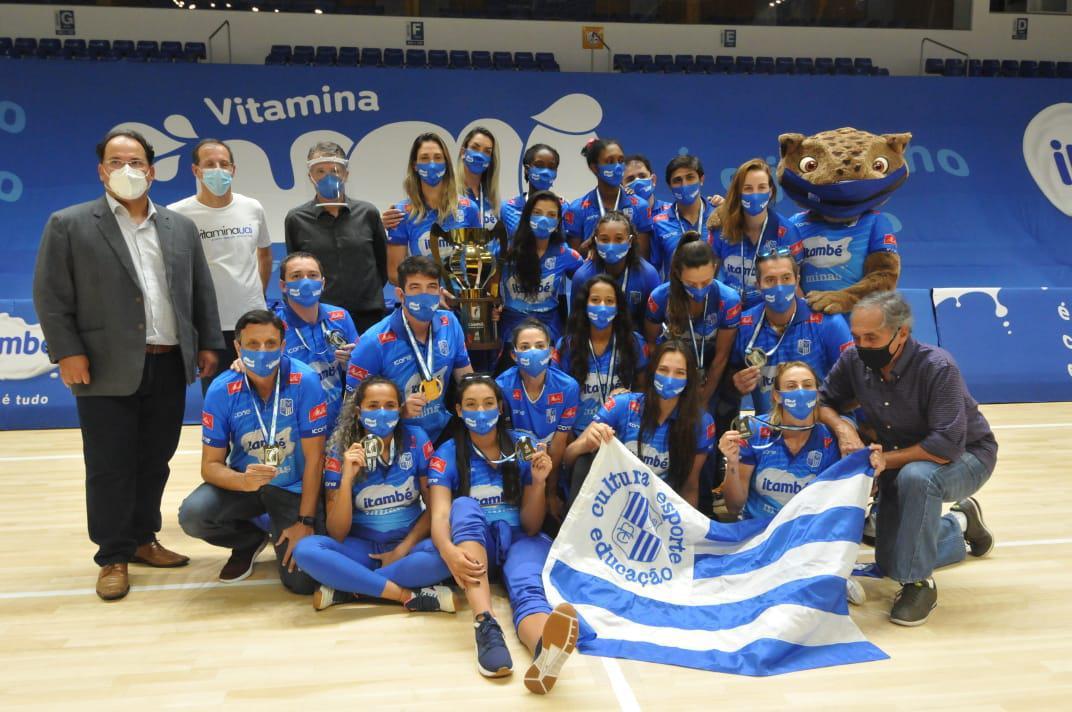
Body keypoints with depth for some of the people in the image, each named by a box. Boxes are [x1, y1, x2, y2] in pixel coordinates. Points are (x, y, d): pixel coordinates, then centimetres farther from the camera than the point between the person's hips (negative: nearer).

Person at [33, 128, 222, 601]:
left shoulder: (181, 227, 11)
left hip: (169, 367, 4)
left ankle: (142, 540, 27)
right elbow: (51, 297, -3)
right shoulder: (68, 225, 1)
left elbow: (201, 292, 13)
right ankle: (112, 557, 15)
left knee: (154, 462, 12)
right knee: (109, 468, 3)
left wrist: (208, 344, 8)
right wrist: (67, 352, -10)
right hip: (108, 371, -3)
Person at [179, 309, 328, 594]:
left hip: (294, 487, -2)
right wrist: (243, 481, -34)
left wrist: (306, 521, -16)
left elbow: (314, 458, -16)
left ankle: (283, 538, 21)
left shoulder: (305, 381, -20)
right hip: (244, 480, 2)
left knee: (303, 581, -16)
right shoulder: (221, 391, -13)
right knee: (192, 515, -26)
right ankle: (251, 541, 8)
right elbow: (211, 465, -11)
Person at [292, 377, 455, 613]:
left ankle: (347, 589, -20)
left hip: (409, 544, 0)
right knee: (305, 550, -29)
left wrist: (402, 550, -9)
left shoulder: (416, 440, -7)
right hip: (361, 548, 0)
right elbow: (337, 534, -11)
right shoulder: (340, 451, -8)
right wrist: (347, 478, -23)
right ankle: (409, 596, -26)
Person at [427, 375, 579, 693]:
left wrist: (539, 482, -16)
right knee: (464, 506, -32)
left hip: (518, 539, 0)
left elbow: (531, 526, 3)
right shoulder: (447, 454, 2)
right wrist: (449, 551, -36)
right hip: (471, 541, 0)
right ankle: (485, 624, -51)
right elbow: (440, 515, -13)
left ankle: (545, 650, -72)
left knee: (527, 586, -35)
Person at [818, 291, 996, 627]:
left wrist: (883, 460, -29)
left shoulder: (937, 367, -32)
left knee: (916, 476, -41)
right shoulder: (855, 360, -16)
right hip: (899, 461, 6)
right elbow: (823, 401, 0)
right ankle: (960, 523, 37)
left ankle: (919, 583, -22)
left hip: (966, 457, -6)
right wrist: (842, 427, -22)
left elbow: (947, 447, -36)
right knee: (889, 563, 9)